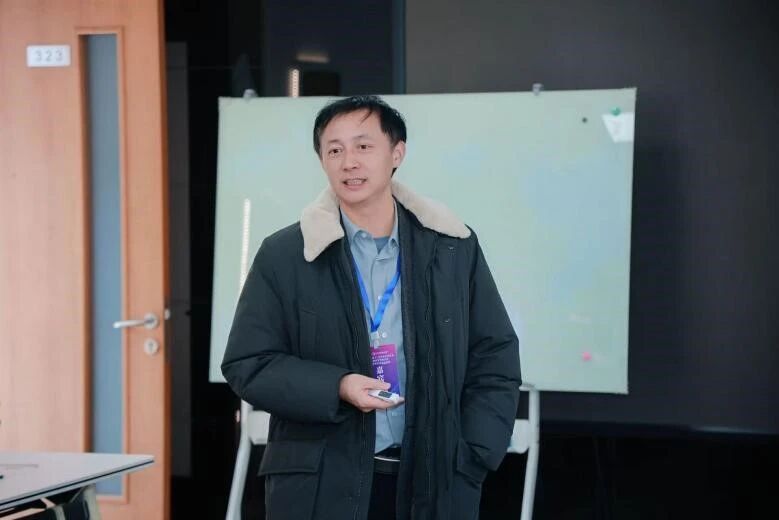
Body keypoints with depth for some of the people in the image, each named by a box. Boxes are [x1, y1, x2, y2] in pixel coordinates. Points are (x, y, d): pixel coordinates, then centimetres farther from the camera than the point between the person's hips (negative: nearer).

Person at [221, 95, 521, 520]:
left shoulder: (455, 249, 7)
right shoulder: (283, 256, 2)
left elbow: (495, 358, 10)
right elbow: (246, 364, 1)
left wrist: (470, 459, 0)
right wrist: (337, 388, -14)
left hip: (433, 484, 2)